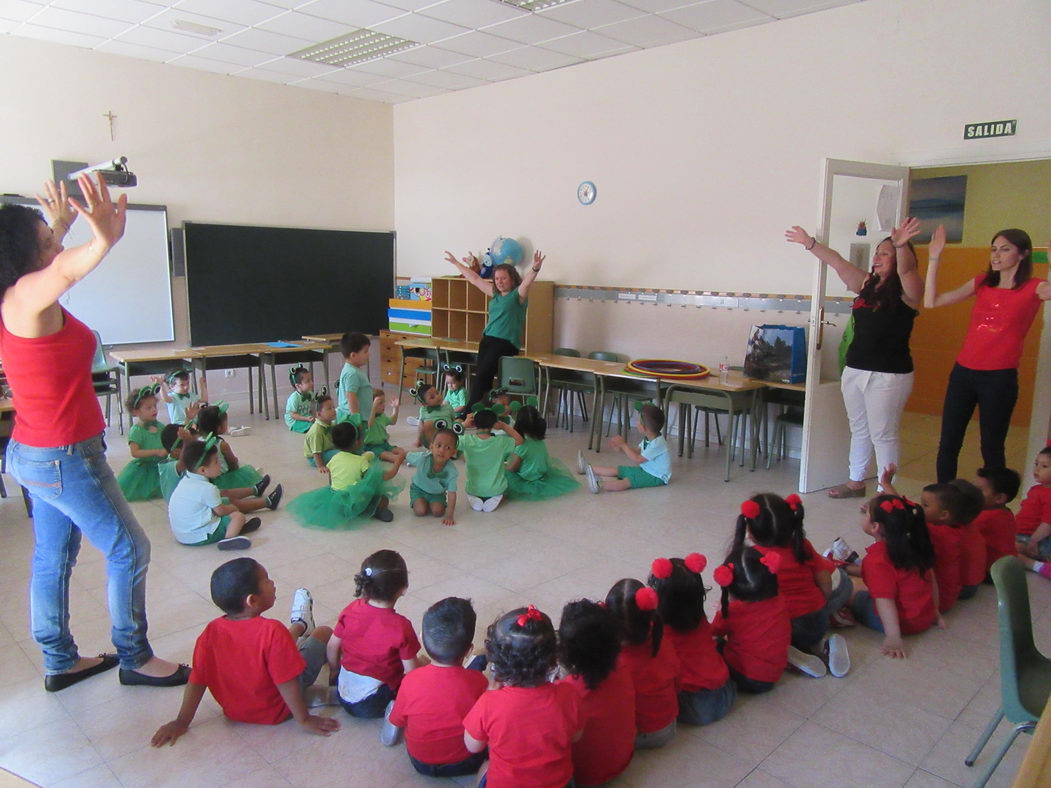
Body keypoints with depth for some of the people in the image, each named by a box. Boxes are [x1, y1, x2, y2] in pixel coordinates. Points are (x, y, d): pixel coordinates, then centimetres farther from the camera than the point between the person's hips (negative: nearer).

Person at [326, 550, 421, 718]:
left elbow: (332, 646, 1)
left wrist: (335, 671, 20)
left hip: (343, 694, 6)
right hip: (374, 705, -6)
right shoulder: (401, 627, -25)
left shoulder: (351, 610, -11)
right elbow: (411, 670, -18)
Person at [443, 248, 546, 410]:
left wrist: (535, 269, -42)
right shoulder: (495, 293, 16)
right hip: (487, 339, 6)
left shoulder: (518, 294, -1)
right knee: (481, 376, -4)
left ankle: (470, 411, -11)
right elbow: (475, 279, 25)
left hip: (506, 342, -6)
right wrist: (456, 263, 33)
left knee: (482, 375, -15)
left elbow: (527, 281, -21)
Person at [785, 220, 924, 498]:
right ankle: (856, 482, 30)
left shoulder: (906, 291, -8)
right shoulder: (867, 285, 10)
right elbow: (838, 263, 12)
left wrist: (902, 245, -47)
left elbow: (906, 269, -28)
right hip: (854, 370, 7)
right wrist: (810, 243, 14)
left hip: (889, 375, -7)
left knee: (883, 434, -1)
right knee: (859, 430, 17)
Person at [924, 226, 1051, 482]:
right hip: (963, 373, 4)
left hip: (1000, 378, -4)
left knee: (991, 449, 5)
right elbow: (931, 302, 2)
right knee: (948, 445, 7)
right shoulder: (981, 283, 8)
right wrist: (934, 258, -2)